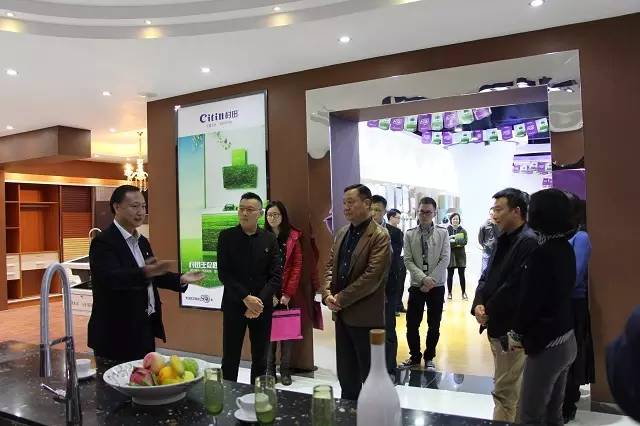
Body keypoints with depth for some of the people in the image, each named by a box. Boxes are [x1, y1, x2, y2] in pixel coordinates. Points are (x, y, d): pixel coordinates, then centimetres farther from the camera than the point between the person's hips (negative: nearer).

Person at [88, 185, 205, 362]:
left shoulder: (142, 241, 12)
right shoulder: (103, 241, -15)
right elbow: (111, 278, -30)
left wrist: (180, 280, 3)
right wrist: (145, 273, -46)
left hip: (145, 328, 8)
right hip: (117, 334, -8)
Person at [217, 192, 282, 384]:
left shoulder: (270, 239, 3)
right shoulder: (226, 236, -1)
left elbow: (276, 275, -2)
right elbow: (224, 273, -7)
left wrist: (260, 301, -13)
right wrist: (246, 298, -15)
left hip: (263, 307, 2)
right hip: (234, 305, -1)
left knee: (260, 360, 11)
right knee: (230, 359, 4)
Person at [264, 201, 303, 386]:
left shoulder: (293, 237, 2)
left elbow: (297, 266, -1)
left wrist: (288, 293, -8)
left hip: (286, 294, 0)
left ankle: (285, 370, 15)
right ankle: (269, 370, 16)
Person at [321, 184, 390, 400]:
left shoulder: (379, 236, -13)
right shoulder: (341, 233, 11)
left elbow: (372, 276, -20)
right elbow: (330, 266, 12)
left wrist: (341, 299, -16)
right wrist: (327, 293, -5)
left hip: (365, 316, -7)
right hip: (342, 314, 7)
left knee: (370, 374, 8)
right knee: (345, 374, 18)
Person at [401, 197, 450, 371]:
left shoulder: (442, 233, 0)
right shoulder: (409, 234, 1)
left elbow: (445, 259, -6)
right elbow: (408, 260, -4)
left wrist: (431, 280, -13)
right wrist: (423, 278, -16)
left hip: (437, 286, 0)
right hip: (416, 286, 0)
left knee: (434, 325, 9)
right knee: (412, 324, 3)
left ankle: (429, 357, 27)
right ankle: (415, 356, 23)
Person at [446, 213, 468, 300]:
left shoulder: (463, 230, 4)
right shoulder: (447, 230, 0)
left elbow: (465, 241, -8)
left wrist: (454, 241, -21)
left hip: (460, 255, 1)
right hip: (450, 254, -1)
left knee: (461, 275, 5)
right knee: (450, 275, 4)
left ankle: (464, 292, 14)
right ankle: (450, 293, 15)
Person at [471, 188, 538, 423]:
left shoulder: (528, 242, -17)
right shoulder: (504, 240, 13)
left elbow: (514, 287, -22)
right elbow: (487, 275, 12)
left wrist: (488, 312, -11)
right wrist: (479, 305, -4)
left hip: (511, 327, -9)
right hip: (496, 323, 9)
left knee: (505, 391, -1)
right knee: (511, 386, 21)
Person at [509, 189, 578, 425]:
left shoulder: (541, 253, -20)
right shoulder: (565, 248, 6)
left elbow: (530, 299, -18)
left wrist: (516, 333, -4)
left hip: (546, 345, -9)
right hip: (566, 341, 9)